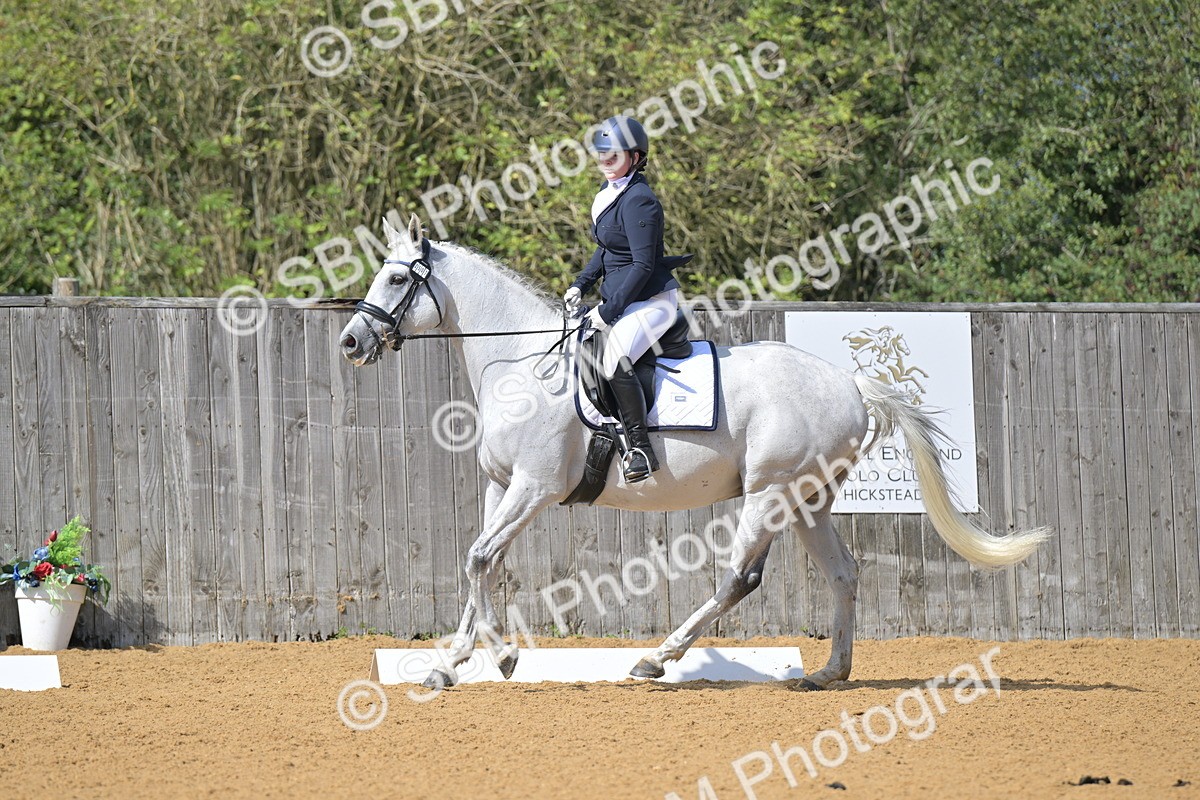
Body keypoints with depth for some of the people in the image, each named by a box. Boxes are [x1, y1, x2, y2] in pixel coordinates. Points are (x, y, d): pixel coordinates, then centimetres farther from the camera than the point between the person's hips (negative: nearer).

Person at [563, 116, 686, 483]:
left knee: (615, 360, -30)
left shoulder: (638, 201, -18)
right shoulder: (609, 193, 12)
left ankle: (641, 449, -27)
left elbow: (643, 266, -21)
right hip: (618, 298, 11)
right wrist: (581, 285, 10)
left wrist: (609, 311, -20)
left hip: (652, 299, -11)